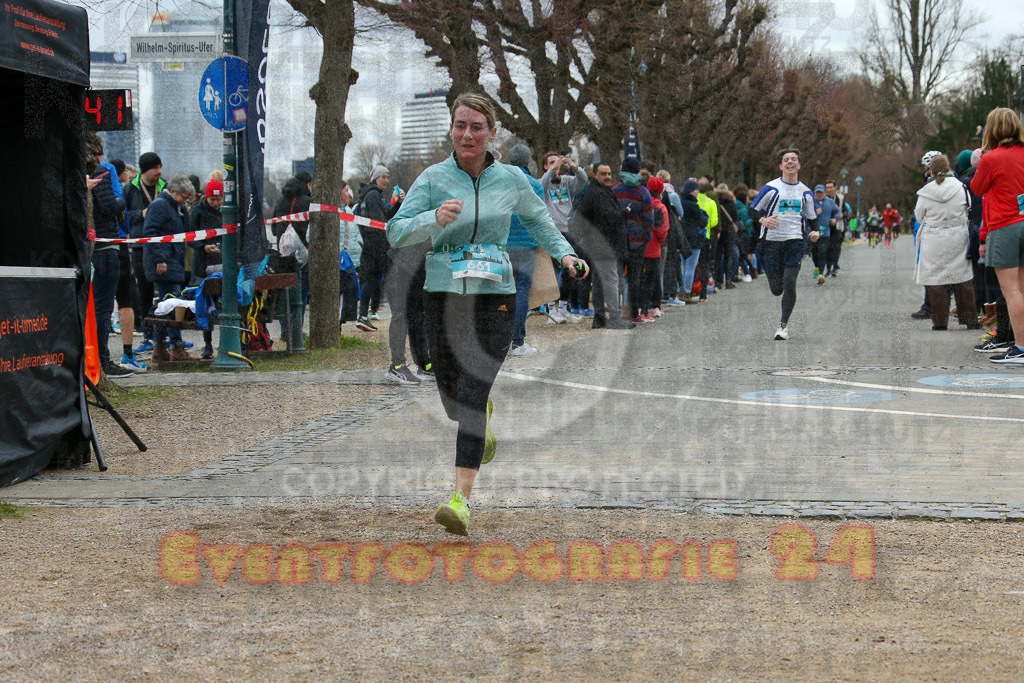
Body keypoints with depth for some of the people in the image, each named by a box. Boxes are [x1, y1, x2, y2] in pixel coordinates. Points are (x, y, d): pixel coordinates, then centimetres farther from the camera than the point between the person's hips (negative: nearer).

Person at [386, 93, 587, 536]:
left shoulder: (510, 179, 3)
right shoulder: (434, 178, -2)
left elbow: (537, 220, 23)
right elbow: (396, 233, -9)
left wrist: (564, 253, 11)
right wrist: (435, 218, -26)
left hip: (494, 299, -1)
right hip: (443, 297, 1)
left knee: (470, 396, -14)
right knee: (453, 402, 9)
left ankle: (461, 499, -15)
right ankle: (485, 415, 48)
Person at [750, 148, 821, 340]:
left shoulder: (805, 192, 10)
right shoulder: (771, 188, -1)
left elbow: (812, 218, 20)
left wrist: (815, 232, -1)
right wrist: (763, 220, -20)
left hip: (795, 242, 1)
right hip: (771, 242, -1)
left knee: (789, 283, -16)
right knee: (776, 289, -1)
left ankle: (784, 324, -4)